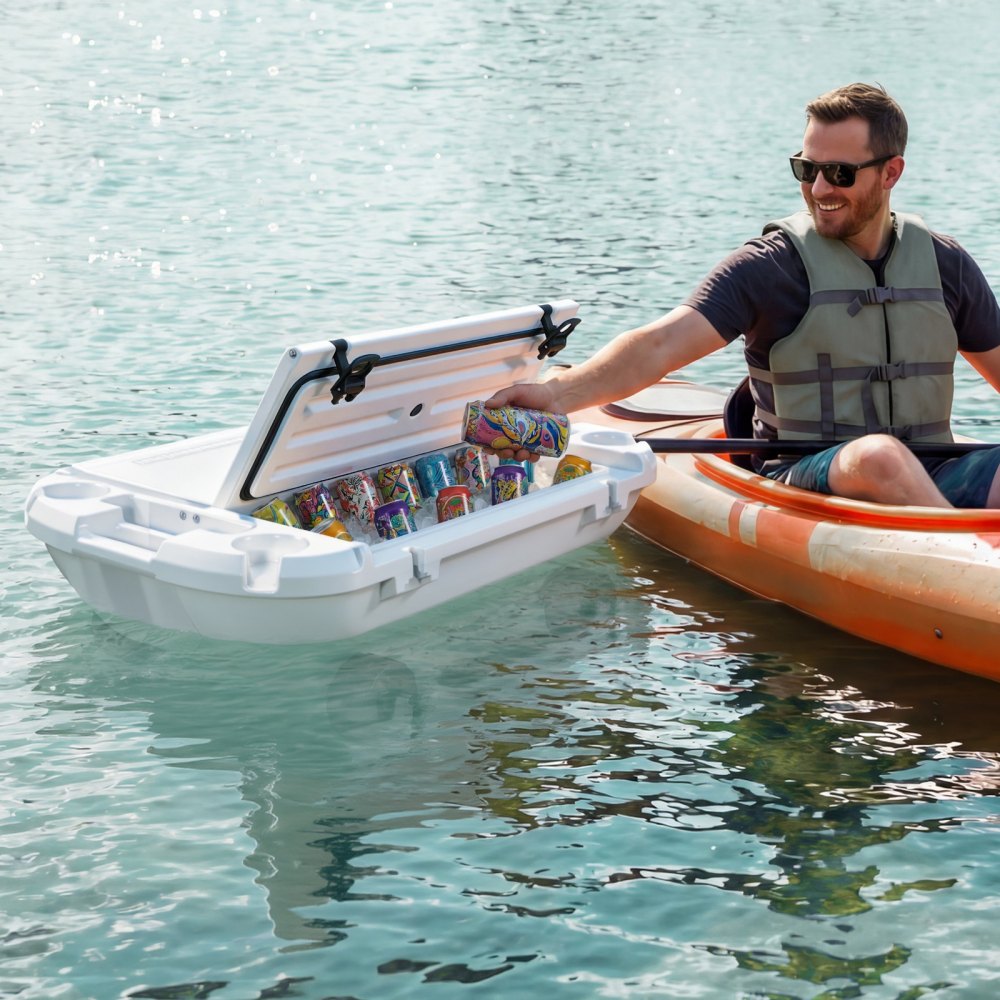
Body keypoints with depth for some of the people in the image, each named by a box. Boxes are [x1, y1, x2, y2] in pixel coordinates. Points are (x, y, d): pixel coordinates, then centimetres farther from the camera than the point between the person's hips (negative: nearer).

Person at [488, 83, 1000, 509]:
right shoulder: (773, 265, -5)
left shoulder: (946, 264, 11)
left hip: (930, 476, 4)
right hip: (803, 479, -4)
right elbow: (659, 345, -17)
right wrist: (558, 394, -35)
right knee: (878, 456, -37)